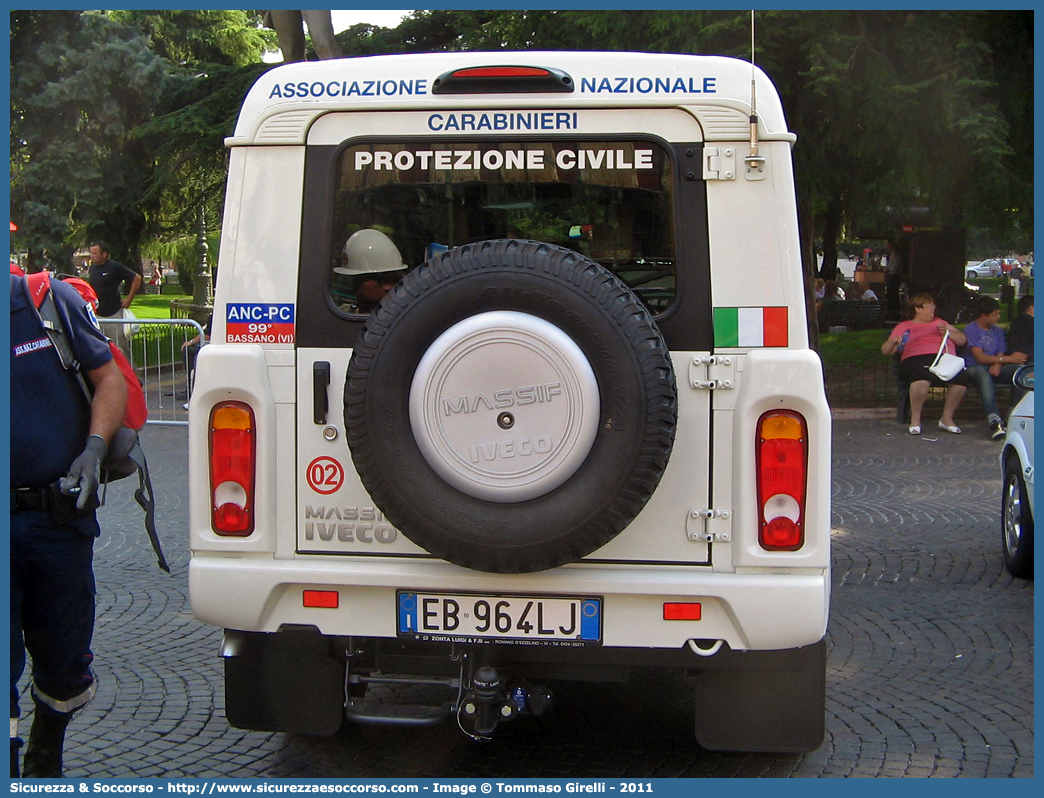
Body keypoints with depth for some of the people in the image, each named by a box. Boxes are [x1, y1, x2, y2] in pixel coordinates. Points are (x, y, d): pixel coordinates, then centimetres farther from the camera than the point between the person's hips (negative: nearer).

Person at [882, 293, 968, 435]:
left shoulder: (939, 322, 34)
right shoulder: (904, 326, 24)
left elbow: (962, 339, 25)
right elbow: (886, 350, 15)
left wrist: (948, 332, 6)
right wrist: (894, 342, -7)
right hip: (917, 358, -3)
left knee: (960, 379, -31)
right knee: (922, 378, -40)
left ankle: (947, 418, -10)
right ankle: (915, 419, -21)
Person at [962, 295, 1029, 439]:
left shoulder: (997, 331, 22)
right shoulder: (970, 329, 0)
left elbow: (1000, 354, 12)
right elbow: (980, 357, -9)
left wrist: (998, 364, -14)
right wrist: (1008, 359, -8)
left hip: (994, 368, 6)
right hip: (974, 367, -6)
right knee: (984, 374, -43)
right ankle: (994, 420, -59)